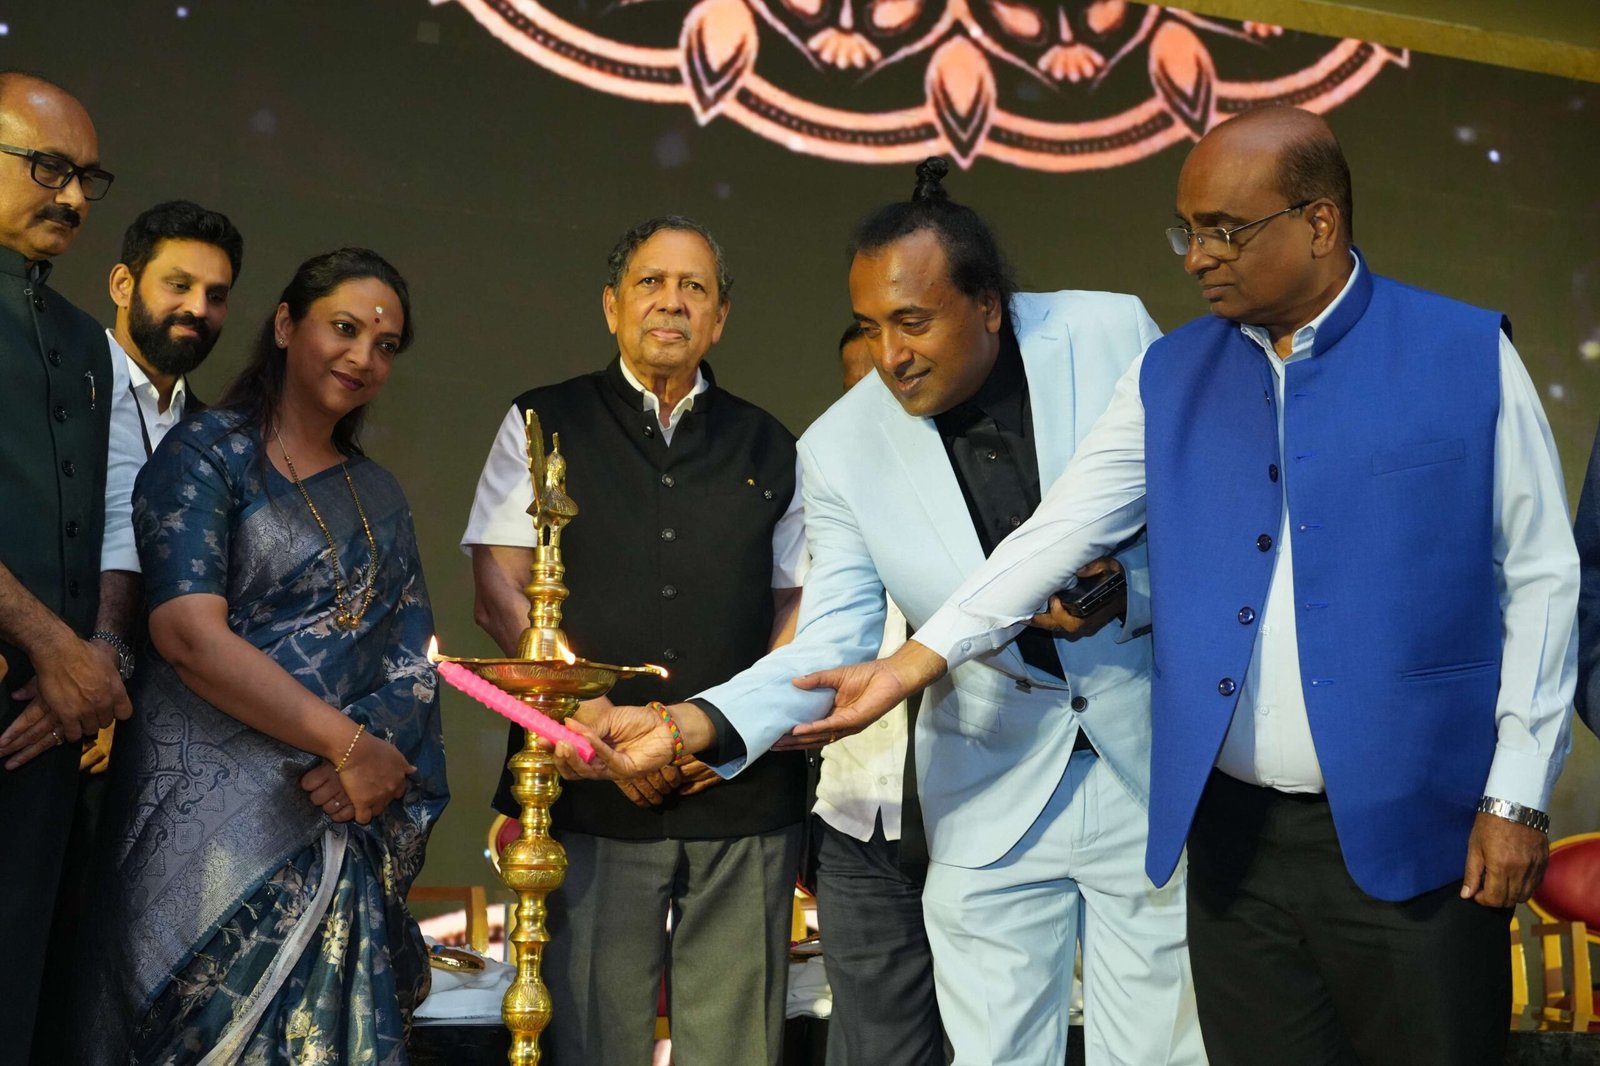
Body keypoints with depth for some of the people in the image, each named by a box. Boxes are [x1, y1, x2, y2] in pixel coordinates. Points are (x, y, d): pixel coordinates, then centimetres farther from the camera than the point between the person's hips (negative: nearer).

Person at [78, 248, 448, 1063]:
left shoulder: (379, 496, 15)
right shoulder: (206, 453, -2)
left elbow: (412, 657, 7)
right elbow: (187, 632, -15)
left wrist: (371, 754, -14)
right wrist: (347, 744, -16)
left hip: (342, 829, 5)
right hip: (211, 817, -5)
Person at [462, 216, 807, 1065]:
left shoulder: (769, 447, 14)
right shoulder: (543, 426, 7)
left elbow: (795, 606, 12)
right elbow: (501, 596, 0)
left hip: (744, 793, 2)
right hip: (588, 794, -1)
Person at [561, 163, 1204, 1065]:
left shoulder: (1111, 333, -10)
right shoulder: (842, 447, -9)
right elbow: (832, 643, -9)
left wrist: (1119, 581, -19)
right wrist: (690, 723, -25)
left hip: (1153, 760, 0)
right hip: (992, 797, 1)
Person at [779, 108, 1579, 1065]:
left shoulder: (1468, 355, -1)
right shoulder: (1172, 376, 8)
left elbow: (1541, 579, 0)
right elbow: (1060, 532, 4)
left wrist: (1517, 795, -3)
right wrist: (914, 662, -5)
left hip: (1412, 836, -2)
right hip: (1235, 835, 3)